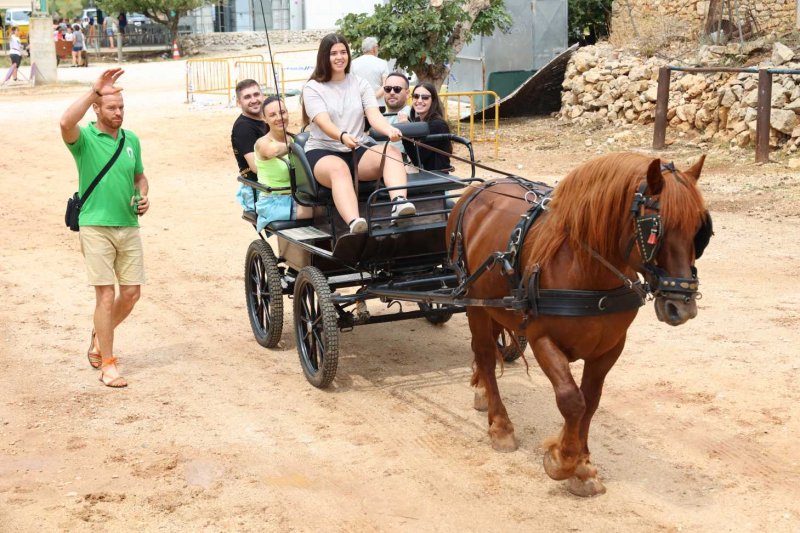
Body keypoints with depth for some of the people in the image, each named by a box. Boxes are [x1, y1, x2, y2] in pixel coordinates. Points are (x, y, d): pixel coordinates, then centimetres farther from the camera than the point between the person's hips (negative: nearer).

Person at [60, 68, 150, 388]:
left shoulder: (131, 139, 10)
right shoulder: (84, 138, -6)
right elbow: (66, 123, -29)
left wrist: (144, 197, 2)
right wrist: (94, 89, -28)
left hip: (129, 227, 5)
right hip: (96, 227, -5)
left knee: (132, 293, 7)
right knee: (106, 295, -5)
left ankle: (100, 334, 34)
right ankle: (108, 365, 4)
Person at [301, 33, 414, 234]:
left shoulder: (360, 84, 13)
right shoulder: (313, 88, 2)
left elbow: (374, 115, -3)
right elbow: (323, 122, -15)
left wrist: (389, 130, -27)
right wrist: (342, 136, -38)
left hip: (358, 151, 4)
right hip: (322, 152, -4)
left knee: (392, 152, -27)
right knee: (339, 168, -40)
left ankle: (399, 202, -53)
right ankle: (354, 223, -65)